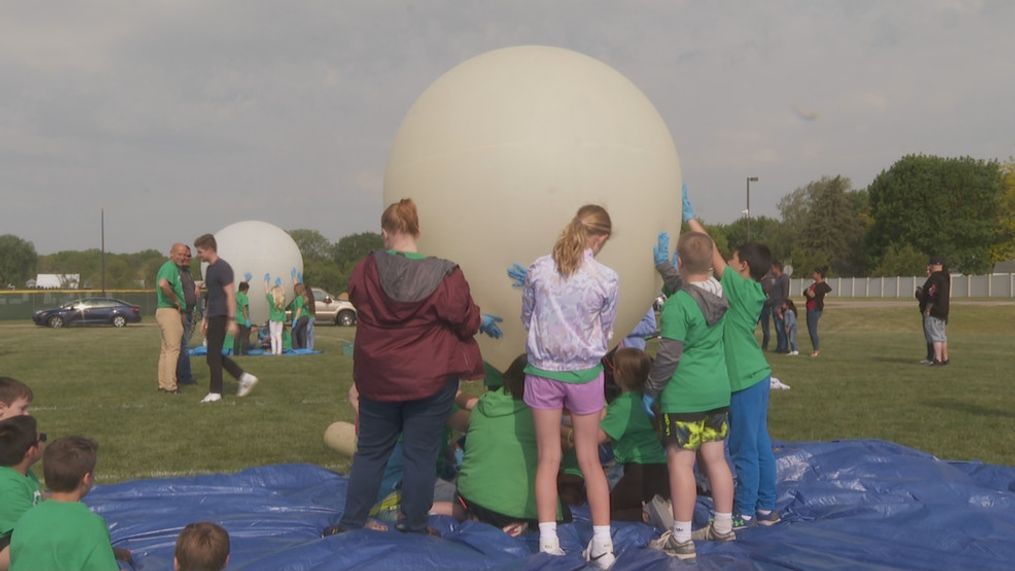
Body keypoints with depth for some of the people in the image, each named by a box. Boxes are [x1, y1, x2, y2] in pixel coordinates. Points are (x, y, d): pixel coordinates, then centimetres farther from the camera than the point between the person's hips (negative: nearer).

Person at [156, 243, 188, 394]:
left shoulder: (174, 268, 20)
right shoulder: (170, 267, -12)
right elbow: (163, 284, -32)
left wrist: (181, 312, 19)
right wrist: (176, 301, -19)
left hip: (169, 311, 11)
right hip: (169, 311, -11)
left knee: (166, 349, 12)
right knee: (173, 348, -10)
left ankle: (163, 384, 17)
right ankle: (170, 386, -11)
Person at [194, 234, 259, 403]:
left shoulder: (223, 268, -14)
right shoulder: (210, 269, 15)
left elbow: (230, 294, -19)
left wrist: (232, 320, -22)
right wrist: (205, 318, 22)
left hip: (220, 317, -10)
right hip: (213, 317, 10)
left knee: (213, 355, -5)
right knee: (216, 355, 10)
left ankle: (215, 392, 2)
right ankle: (245, 378, 15)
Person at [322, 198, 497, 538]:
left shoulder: (365, 270, -8)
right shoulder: (445, 277, -17)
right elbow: (465, 321, -8)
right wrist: (484, 322, 14)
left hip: (377, 379, 3)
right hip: (430, 381, -3)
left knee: (370, 452, 18)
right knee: (421, 455, 9)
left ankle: (350, 523, 25)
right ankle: (414, 527, 18)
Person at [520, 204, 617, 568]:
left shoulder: (538, 270, -6)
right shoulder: (606, 279, -11)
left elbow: (526, 318, 7)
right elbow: (605, 331, 1)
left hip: (543, 371, 1)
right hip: (584, 373, -1)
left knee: (549, 458, 10)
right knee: (590, 460, 11)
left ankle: (548, 542, 8)